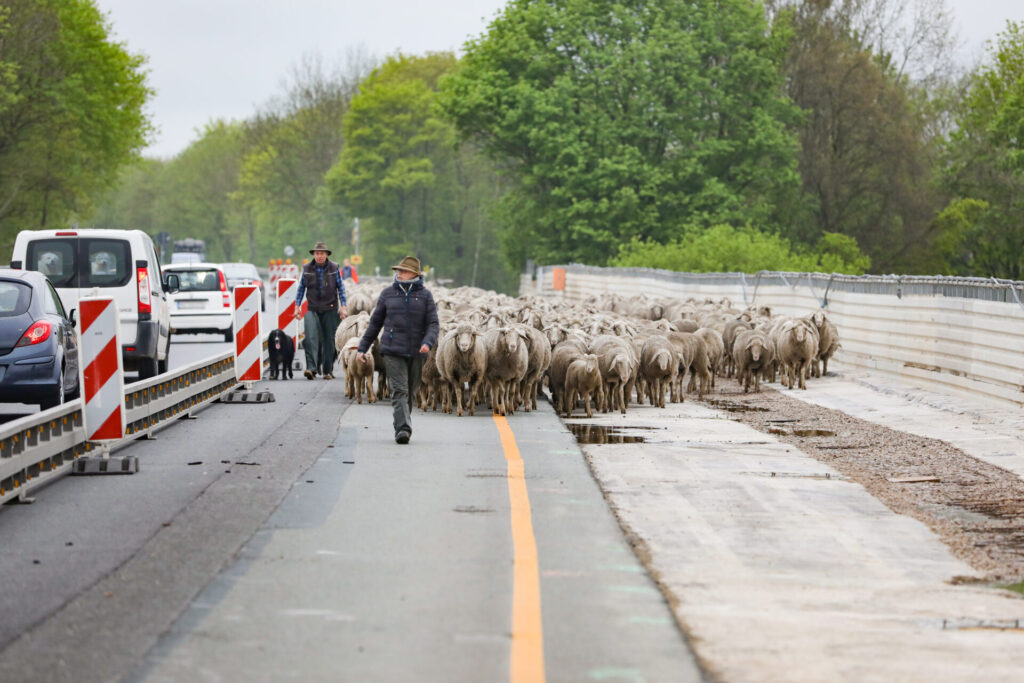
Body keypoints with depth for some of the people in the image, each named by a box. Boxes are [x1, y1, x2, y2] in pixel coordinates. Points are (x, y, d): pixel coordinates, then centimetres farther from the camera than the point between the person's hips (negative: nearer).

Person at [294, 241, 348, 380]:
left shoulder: (334, 268, 0)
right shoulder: (307, 269, 3)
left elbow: (340, 288, 4)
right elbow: (301, 288, 10)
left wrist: (343, 307, -2)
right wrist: (297, 306, 5)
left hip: (330, 310, 0)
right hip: (313, 309, 0)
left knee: (329, 340, 3)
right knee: (311, 338, -16)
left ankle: (328, 370, 12)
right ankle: (311, 368, -23)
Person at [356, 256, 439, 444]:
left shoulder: (425, 295, 5)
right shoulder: (388, 294, 8)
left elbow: (433, 323, 0)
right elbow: (375, 323, 14)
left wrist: (428, 342, -20)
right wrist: (362, 348, 11)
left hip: (416, 352, 1)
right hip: (393, 351, -1)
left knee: (410, 391, 9)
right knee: (399, 390, -14)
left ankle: (403, 427, 24)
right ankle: (403, 428, -22)